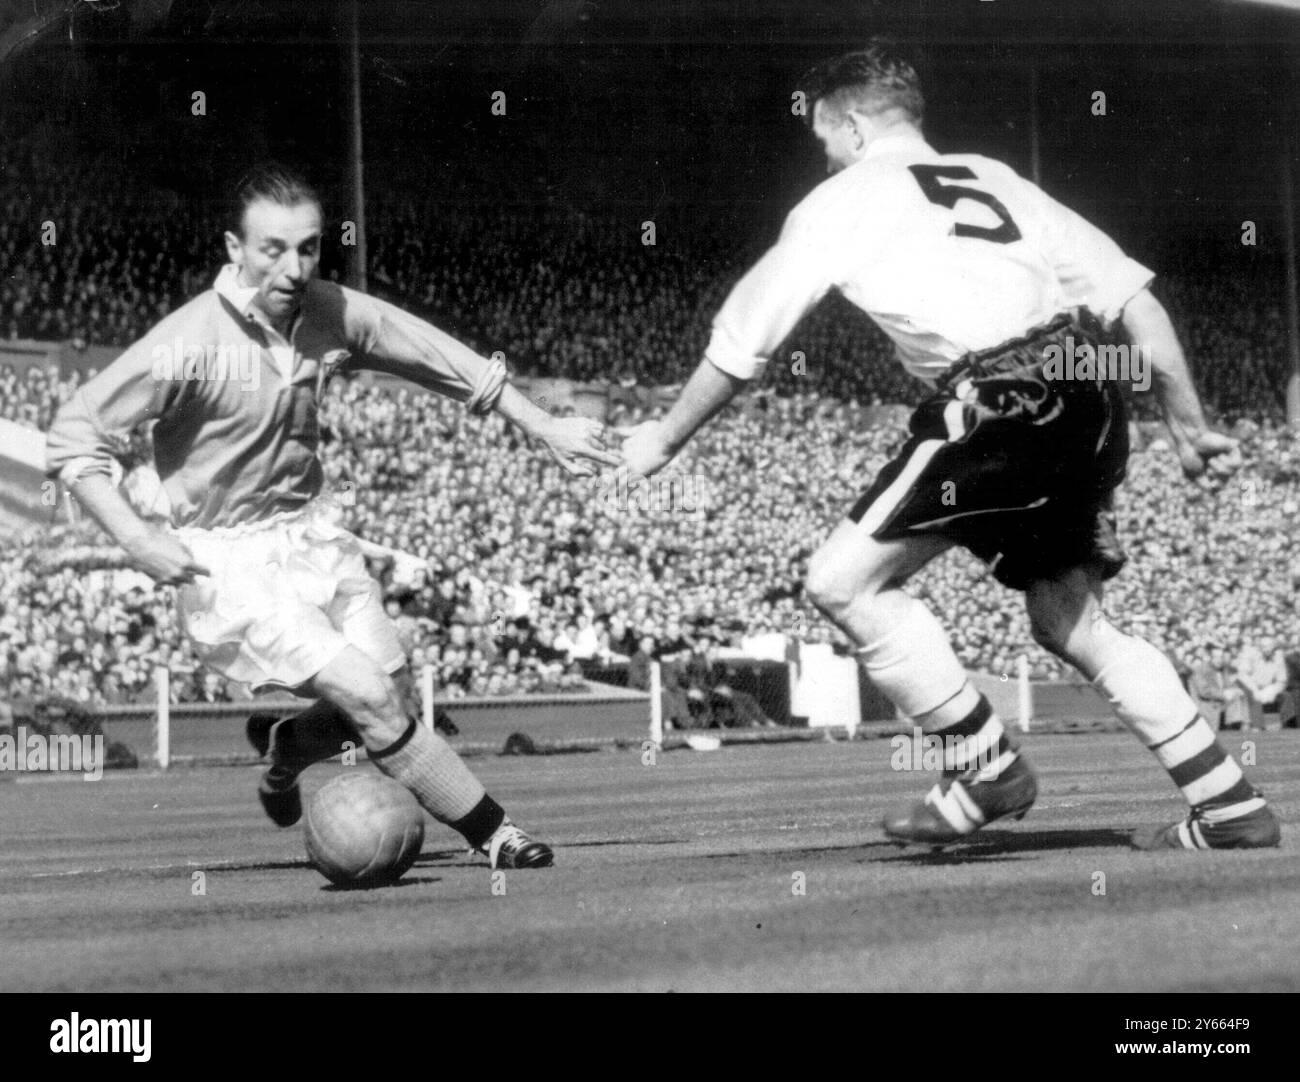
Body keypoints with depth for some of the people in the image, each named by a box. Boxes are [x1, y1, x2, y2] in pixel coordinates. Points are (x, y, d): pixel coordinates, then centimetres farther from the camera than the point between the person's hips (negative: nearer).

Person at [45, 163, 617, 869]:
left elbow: (442, 359, 10)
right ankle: (492, 835, -3)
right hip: (227, 561, -6)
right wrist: (136, 540, -24)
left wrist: (543, 427, 13)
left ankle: (284, 749, 32)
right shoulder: (189, 343, -21)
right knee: (368, 694, -16)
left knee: (387, 688, 0)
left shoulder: (333, 313, -5)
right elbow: (72, 437, -16)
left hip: (314, 534, 6)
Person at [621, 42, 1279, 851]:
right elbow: (1135, 298, 18)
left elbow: (740, 348, 17)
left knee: (844, 581, 0)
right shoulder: (994, 179, 25)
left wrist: (664, 440, 31)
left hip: (1000, 401, -7)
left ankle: (987, 764, 1)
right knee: (1071, 623, 20)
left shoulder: (841, 202, 11)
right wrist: (1189, 427, 22)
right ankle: (1231, 808, 19)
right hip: (1091, 397, 7)